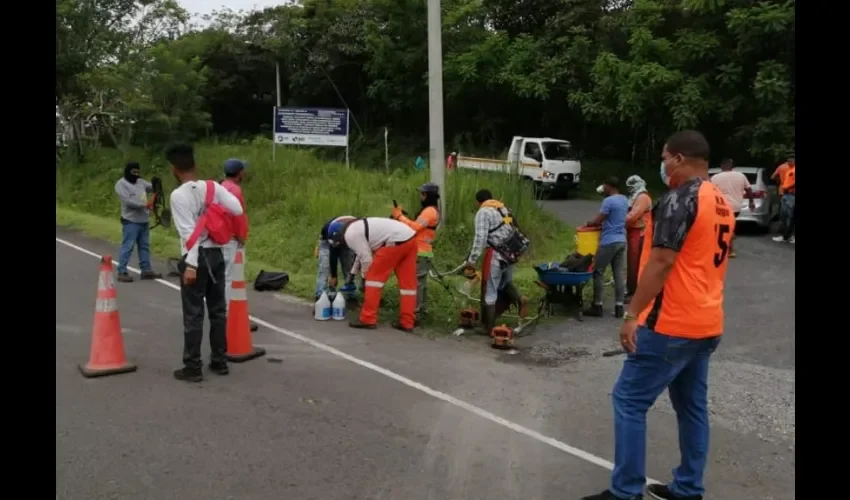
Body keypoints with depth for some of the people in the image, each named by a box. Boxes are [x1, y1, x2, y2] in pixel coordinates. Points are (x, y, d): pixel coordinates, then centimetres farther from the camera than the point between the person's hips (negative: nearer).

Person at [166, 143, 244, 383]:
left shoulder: (178, 195, -13)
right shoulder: (213, 187, 2)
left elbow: (189, 232, -18)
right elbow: (237, 210, -5)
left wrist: (191, 265, -18)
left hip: (196, 257, -6)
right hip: (216, 254, 6)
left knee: (193, 314, 1)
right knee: (218, 310, 14)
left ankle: (192, 368, 7)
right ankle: (219, 361, 22)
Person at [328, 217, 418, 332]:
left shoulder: (350, 235, -4)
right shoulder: (357, 227, 27)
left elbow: (366, 258, -5)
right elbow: (362, 253, 38)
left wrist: (364, 278, 11)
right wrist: (352, 274, 46)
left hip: (396, 241, -10)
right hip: (410, 238, 10)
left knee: (374, 278, 1)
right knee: (407, 282, 11)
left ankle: (368, 319, 5)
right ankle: (406, 322, 15)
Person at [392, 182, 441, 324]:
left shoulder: (429, 211, -14)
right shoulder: (431, 210, 20)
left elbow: (415, 227, -22)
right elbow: (418, 227, 15)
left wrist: (399, 216, -13)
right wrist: (402, 217, 5)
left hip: (421, 252, -11)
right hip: (423, 251, 11)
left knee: (416, 282, -12)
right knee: (421, 282, 13)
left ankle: (415, 313, -13)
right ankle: (420, 311, 18)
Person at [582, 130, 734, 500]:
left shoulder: (680, 198, -15)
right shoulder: (721, 204, 14)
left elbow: (661, 262, -20)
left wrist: (633, 314, -17)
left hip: (671, 325, -9)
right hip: (706, 324, 10)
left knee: (629, 401, -3)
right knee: (692, 406, 14)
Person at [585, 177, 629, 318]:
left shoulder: (608, 201, -14)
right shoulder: (624, 200, 13)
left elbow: (597, 221, -12)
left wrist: (589, 223, 8)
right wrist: (602, 223, 19)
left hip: (609, 242, -8)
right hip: (621, 241, 8)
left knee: (598, 272, 1)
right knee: (620, 274, 6)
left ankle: (597, 306, 4)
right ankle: (619, 307, 6)